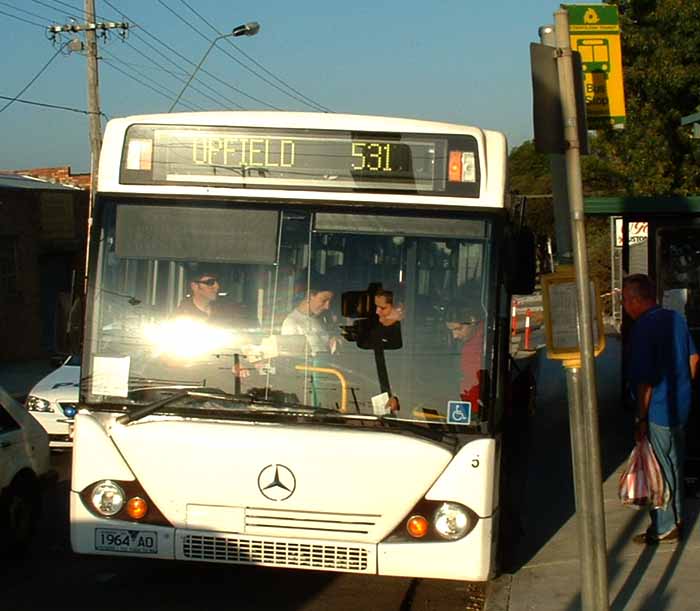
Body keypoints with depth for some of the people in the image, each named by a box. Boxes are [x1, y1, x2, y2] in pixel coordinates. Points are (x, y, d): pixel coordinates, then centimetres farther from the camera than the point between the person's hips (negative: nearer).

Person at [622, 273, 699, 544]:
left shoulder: (642, 329, -22)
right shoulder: (675, 318, 4)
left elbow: (645, 380, -24)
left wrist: (641, 418, -16)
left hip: (658, 411, -8)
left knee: (660, 470, 5)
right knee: (674, 465, 20)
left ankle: (665, 528, 15)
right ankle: (675, 517, 33)